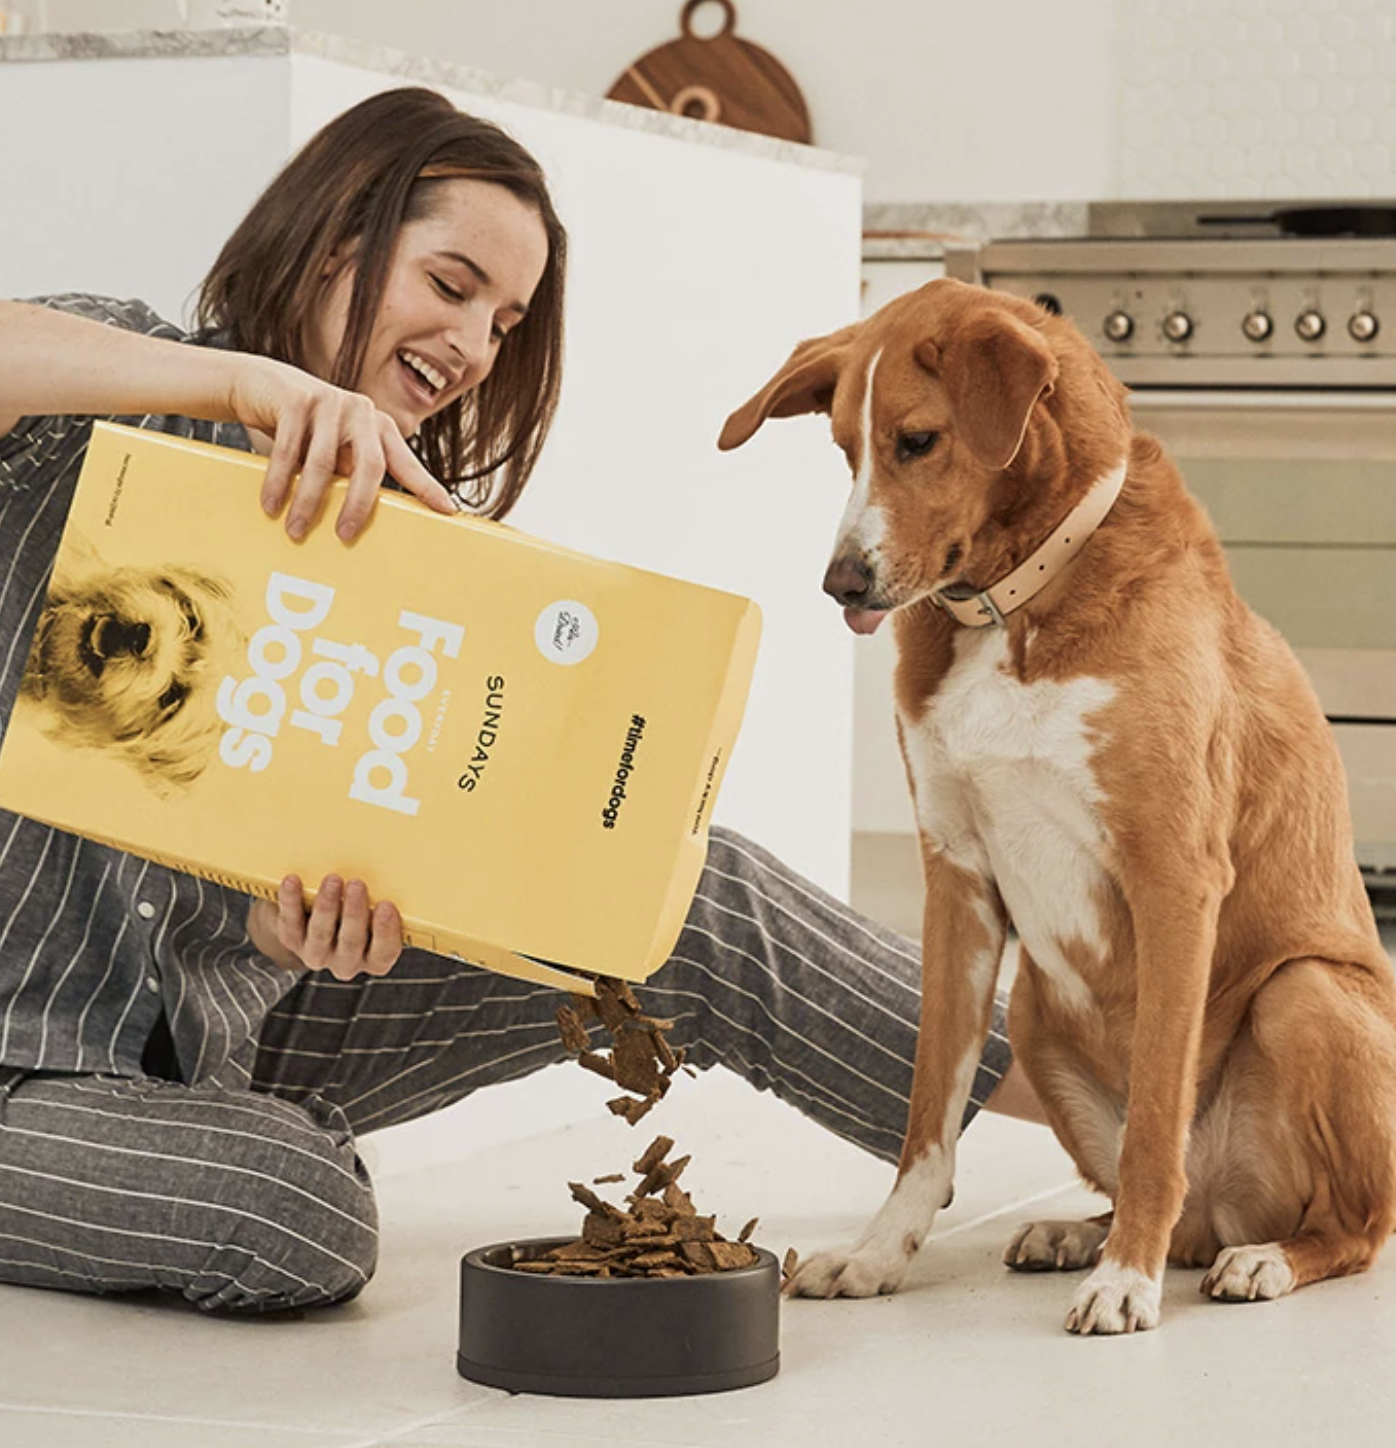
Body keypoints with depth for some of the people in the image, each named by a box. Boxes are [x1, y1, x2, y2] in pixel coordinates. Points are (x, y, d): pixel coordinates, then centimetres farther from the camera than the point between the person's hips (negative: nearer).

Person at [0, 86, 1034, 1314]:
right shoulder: (114, 413, -11)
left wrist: (300, 918, -30)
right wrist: (247, 381, -44)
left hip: (236, 1012, 6)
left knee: (693, 900, -5)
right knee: (295, 1214, -37)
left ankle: (1088, 1091, 5)